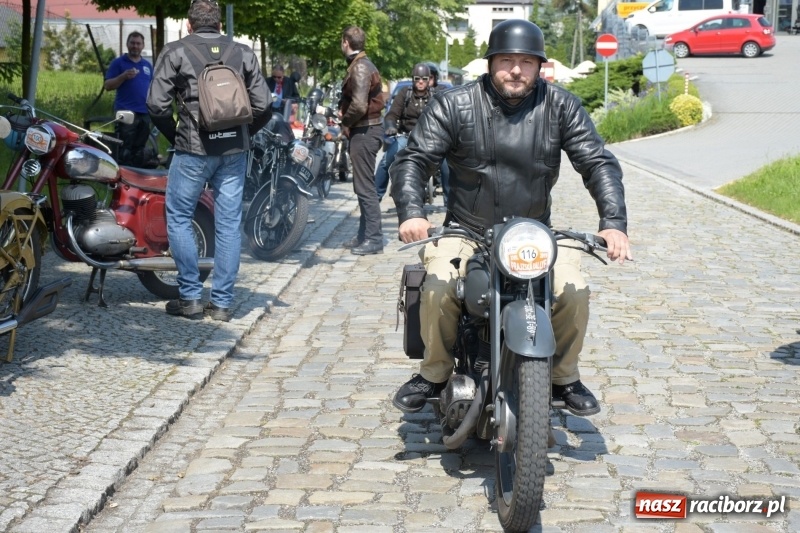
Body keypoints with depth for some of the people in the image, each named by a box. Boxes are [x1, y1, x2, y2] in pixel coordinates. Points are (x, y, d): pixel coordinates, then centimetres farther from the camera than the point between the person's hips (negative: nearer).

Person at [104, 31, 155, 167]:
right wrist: (124, 76, -18)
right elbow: (107, 85, -4)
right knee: (125, 151, -9)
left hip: (145, 113, 5)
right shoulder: (118, 63, 2)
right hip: (126, 112, -5)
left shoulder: (147, 65, 18)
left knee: (140, 150, 10)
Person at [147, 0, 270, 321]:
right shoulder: (242, 52, 9)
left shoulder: (175, 52, 1)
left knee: (178, 218, 10)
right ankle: (222, 302, 11)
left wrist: (175, 136, 9)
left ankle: (190, 297, 8)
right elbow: (262, 105, 4)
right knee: (229, 223, 7)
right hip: (235, 150, 3)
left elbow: (157, 104, -6)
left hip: (194, 149, -3)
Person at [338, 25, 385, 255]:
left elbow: (359, 105, -25)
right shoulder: (363, 64, 16)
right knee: (363, 186, 16)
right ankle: (365, 235, 23)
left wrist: (345, 122, -10)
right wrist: (344, 109, 4)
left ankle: (373, 239, -6)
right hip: (368, 129, 11)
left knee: (365, 187, -8)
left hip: (363, 131, -11)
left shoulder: (359, 67, -16)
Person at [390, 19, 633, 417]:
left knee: (574, 291, -21)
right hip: (465, 232, -1)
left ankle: (565, 378, 6)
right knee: (439, 289, -28)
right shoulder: (454, 105, -6)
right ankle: (434, 373, -1)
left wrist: (613, 222, -20)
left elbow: (599, 163, -4)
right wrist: (411, 212, -28)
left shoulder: (561, 107, -2)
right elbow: (413, 159, -9)